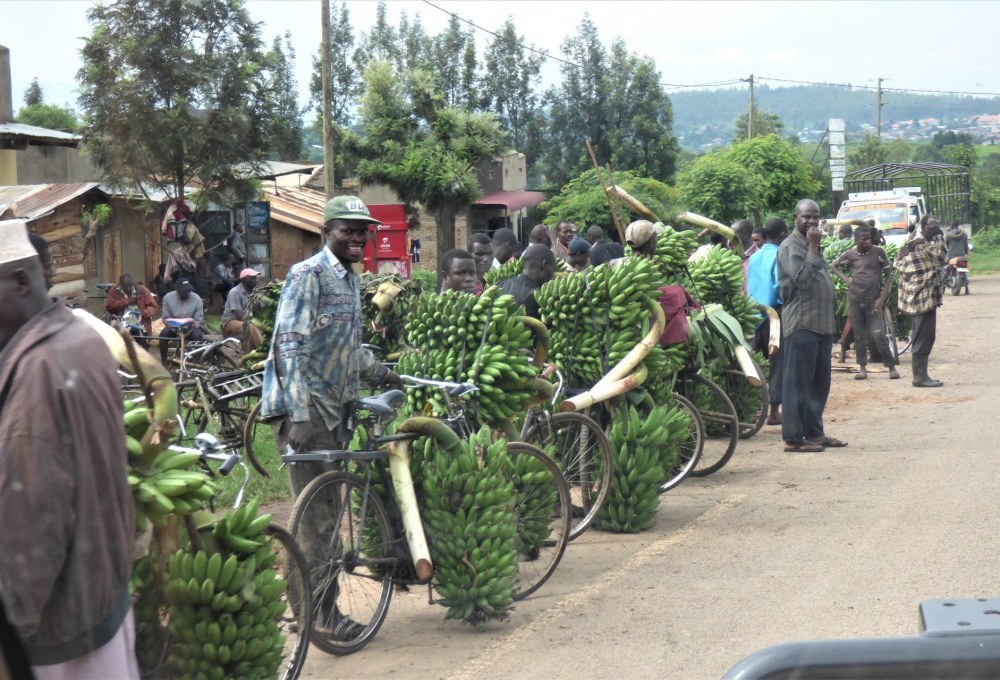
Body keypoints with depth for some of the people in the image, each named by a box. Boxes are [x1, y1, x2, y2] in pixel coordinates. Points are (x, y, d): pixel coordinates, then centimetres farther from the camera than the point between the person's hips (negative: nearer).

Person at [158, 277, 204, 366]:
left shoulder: (196, 299, -13)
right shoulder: (168, 297, -10)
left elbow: (199, 320, -10)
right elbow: (166, 318, -5)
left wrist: (191, 326, -32)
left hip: (191, 328, -1)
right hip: (173, 327, 1)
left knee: (197, 335, -33)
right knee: (163, 334, -29)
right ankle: (163, 362, -17)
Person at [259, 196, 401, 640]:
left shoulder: (351, 280, 17)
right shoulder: (308, 275, -12)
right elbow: (290, 348, -19)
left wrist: (385, 376, 24)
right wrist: (301, 417, -25)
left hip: (333, 409, 9)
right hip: (303, 408, -9)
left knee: (327, 511, 10)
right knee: (317, 514, -6)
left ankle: (320, 610, 17)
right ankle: (320, 615, 0)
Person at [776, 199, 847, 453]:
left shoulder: (812, 246, 20)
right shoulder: (790, 246, -9)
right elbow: (802, 278, -22)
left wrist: (831, 320, 20)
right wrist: (813, 248, -17)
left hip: (822, 324, 9)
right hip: (801, 324, -9)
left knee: (820, 381, 12)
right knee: (798, 382, -7)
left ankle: (814, 432, 19)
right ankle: (793, 438, -5)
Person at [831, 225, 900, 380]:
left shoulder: (878, 252, -4)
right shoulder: (849, 255, 1)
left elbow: (888, 276, -1)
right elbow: (834, 266, 18)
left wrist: (882, 299, -8)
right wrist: (845, 279, 1)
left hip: (874, 300, -2)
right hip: (855, 300, 2)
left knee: (878, 334, -10)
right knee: (859, 335, 7)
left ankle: (892, 367, -2)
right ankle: (862, 368, 15)